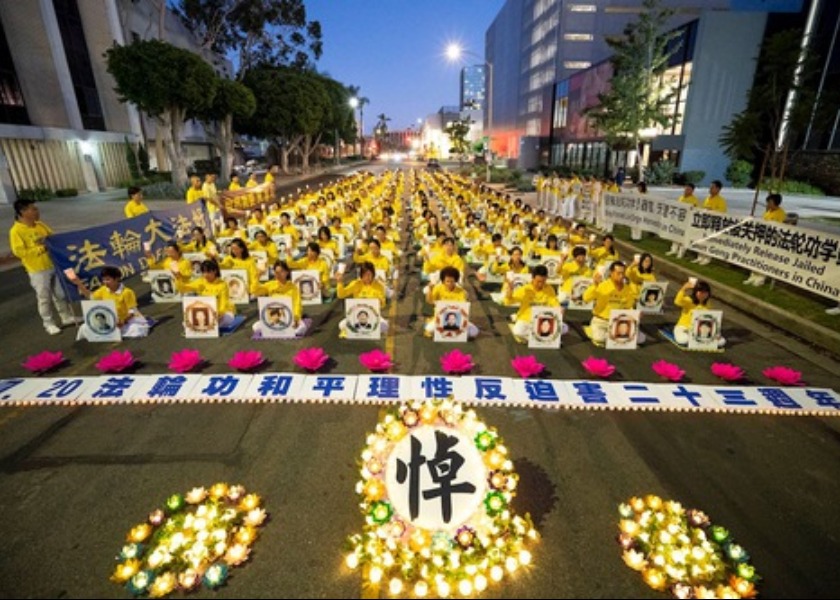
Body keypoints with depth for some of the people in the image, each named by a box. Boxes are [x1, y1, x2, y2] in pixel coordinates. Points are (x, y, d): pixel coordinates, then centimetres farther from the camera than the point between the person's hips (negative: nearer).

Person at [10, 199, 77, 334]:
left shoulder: (41, 225, 6)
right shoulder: (16, 231, -13)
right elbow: (19, 252, -18)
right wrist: (41, 248, -20)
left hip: (54, 265, 6)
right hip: (37, 271, -6)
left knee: (61, 293, 14)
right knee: (44, 298, 4)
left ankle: (67, 317, 28)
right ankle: (48, 323, 17)